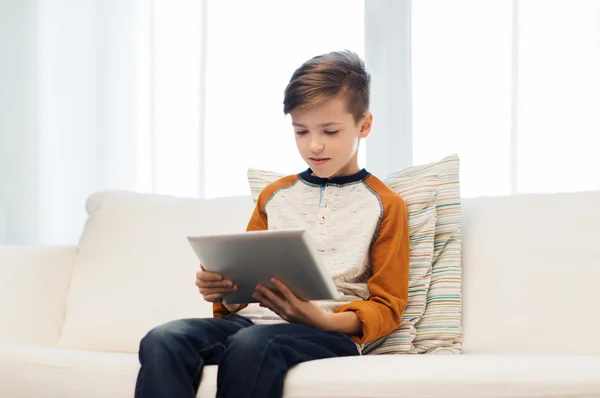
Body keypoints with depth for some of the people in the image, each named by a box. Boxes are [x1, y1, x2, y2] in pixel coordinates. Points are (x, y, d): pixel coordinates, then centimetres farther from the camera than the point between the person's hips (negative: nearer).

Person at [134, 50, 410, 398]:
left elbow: (387, 306, 5)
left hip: (331, 332, -4)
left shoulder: (385, 205, 10)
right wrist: (221, 290, 1)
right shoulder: (274, 196, 24)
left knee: (251, 344, -40)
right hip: (254, 317, 5)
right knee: (163, 340, -28)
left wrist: (322, 319, -15)